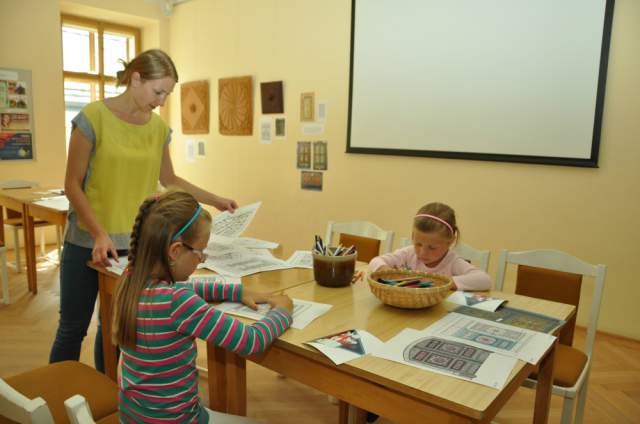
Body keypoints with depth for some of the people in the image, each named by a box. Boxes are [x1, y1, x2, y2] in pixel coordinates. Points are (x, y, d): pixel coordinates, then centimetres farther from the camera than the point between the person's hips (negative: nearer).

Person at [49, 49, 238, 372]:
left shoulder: (158, 127, 3)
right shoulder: (94, 117, -11)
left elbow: (169, 180, 17)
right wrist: (100, 234, -21)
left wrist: (214, 200, 13)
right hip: (86, 243, -3)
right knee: (72, 328, 9)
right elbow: (73, 184, -10)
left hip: (134, 245, 4)